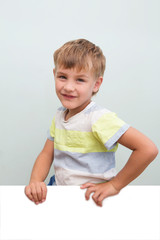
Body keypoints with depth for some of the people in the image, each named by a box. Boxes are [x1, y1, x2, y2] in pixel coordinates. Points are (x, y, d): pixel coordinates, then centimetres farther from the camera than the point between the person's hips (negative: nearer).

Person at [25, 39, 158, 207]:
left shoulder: (99, 118, -20)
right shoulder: (59, 115, 5)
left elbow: (148, 149, -26)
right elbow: (47, 154, 9)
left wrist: (114, 185, -16)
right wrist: (35, 181, -10)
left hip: (91, 200, -7)